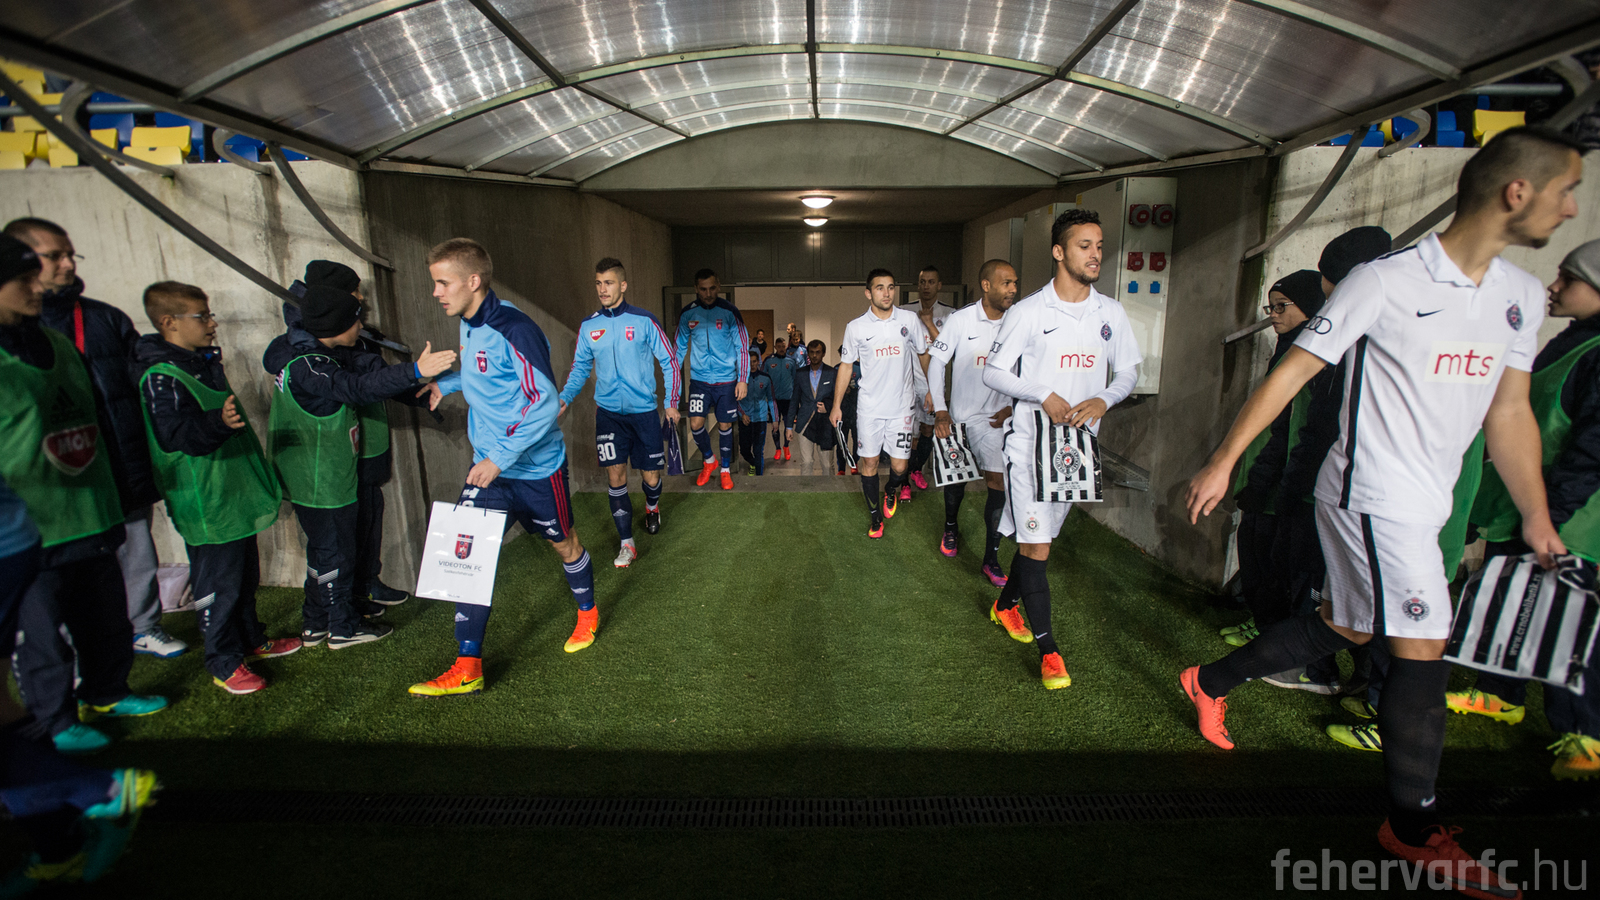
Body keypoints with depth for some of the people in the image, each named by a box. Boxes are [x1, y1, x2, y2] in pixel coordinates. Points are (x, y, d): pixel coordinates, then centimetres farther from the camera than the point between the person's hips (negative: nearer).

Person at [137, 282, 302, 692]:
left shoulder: (205, 362, 13)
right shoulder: (161, 378, -18)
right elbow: (174, 435, -28)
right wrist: (218, 422, -45)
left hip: (235, 496, 10)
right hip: (206, 507, -10)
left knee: (245, 575, 20)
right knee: (217, 583, 1)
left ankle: (251, 640, 35)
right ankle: (224, 664, 13)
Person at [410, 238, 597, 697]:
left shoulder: (514, 329, -23)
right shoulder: (468, 325, 3)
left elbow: (545, 404, -26)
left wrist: (500, 458, -26)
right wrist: (444, 383, 7)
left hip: (536, 467, -7)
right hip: (488, 466, 7)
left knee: (564, 544, 14)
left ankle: (588, 615, 41)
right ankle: (467, 668, 6)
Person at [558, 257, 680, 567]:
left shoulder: (644, 321, -5)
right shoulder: (588, 326, 4)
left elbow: (668, 361, 1)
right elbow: (580, 367, 13)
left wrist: (671, 403, -2)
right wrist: (565, 397, -3)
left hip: (644, 411, -2)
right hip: (608, 413, 2)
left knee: (651, 476, 4)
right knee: (615, 476, -3)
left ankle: (652, 508, 40)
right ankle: (627, 544, 8)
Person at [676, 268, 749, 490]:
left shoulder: (729, 312, -7)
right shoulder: (688, 313, 0)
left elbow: (743, 347, -4)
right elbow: (680, 347, 11)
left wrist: (743, 379, -8)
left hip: (726, 381, -1)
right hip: (699, 380, 1)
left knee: (725, 425, 7)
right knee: (695, 424, -9)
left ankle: (725, 469, 27)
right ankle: (708, 460, 19)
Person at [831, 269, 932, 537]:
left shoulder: (909, 319, -2)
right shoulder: (855, 327, -3)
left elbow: (924, 353, 12)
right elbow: (845, 366, 6)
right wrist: (836, 405, 6)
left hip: (901, 405, 0)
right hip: (869, 407, 0)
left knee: (899, 466, -1)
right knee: (869, 462, 3)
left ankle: (891, 491, 35)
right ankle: (876, 517, 22)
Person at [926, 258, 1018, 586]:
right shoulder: (961, 320, -9)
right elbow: (936, 362, -6)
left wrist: (1011, 407, -4)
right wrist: (940, 411, -11)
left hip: (997, 418, 1)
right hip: (960, 415, 0)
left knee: (998, 482, -9)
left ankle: (991, 558, 1)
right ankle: (950, 527, 45)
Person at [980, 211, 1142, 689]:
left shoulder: (1111, 312, 6)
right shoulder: (1029, 311, -7)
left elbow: (1128, 372, 13)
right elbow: (993, 371, -5)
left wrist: (1103, 400, -8)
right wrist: (1045, 396, -16)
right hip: (1031, 440, -5)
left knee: (1040, 534, 16)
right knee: (1036, 542, -7)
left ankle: (1006, 604, 38)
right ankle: (1047, 648, 3)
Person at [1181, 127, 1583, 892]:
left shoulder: (1520, 295, 10)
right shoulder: (1386, 280, -13)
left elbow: (1509, 413, 13)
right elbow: (1293, 371, -12)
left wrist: (1536, 519, 11)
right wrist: (1223, 461, -14)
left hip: (1424, 504, 8)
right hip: (1371, 493, -8)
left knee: (1345, 627, 16)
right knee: (1423, 649, -3)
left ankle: (1211, 682, 35)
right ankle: (1414, 825, 16)